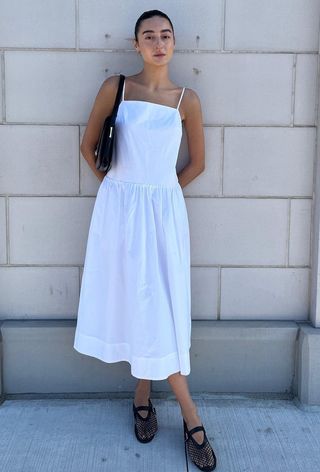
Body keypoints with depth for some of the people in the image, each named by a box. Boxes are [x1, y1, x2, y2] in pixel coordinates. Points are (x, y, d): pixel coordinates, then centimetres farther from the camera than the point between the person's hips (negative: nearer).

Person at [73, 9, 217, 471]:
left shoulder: (186, 99, 2)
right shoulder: (116, 87, 1)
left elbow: (197, 163, 10)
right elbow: (88, 145, 8)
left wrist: (159, 193, 10)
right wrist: (117, 188, 9)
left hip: (164, 211, 0)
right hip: (120, 207, 0)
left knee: (159, 305, 1)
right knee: (135, 300, 3)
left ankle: (143, 392, 20)